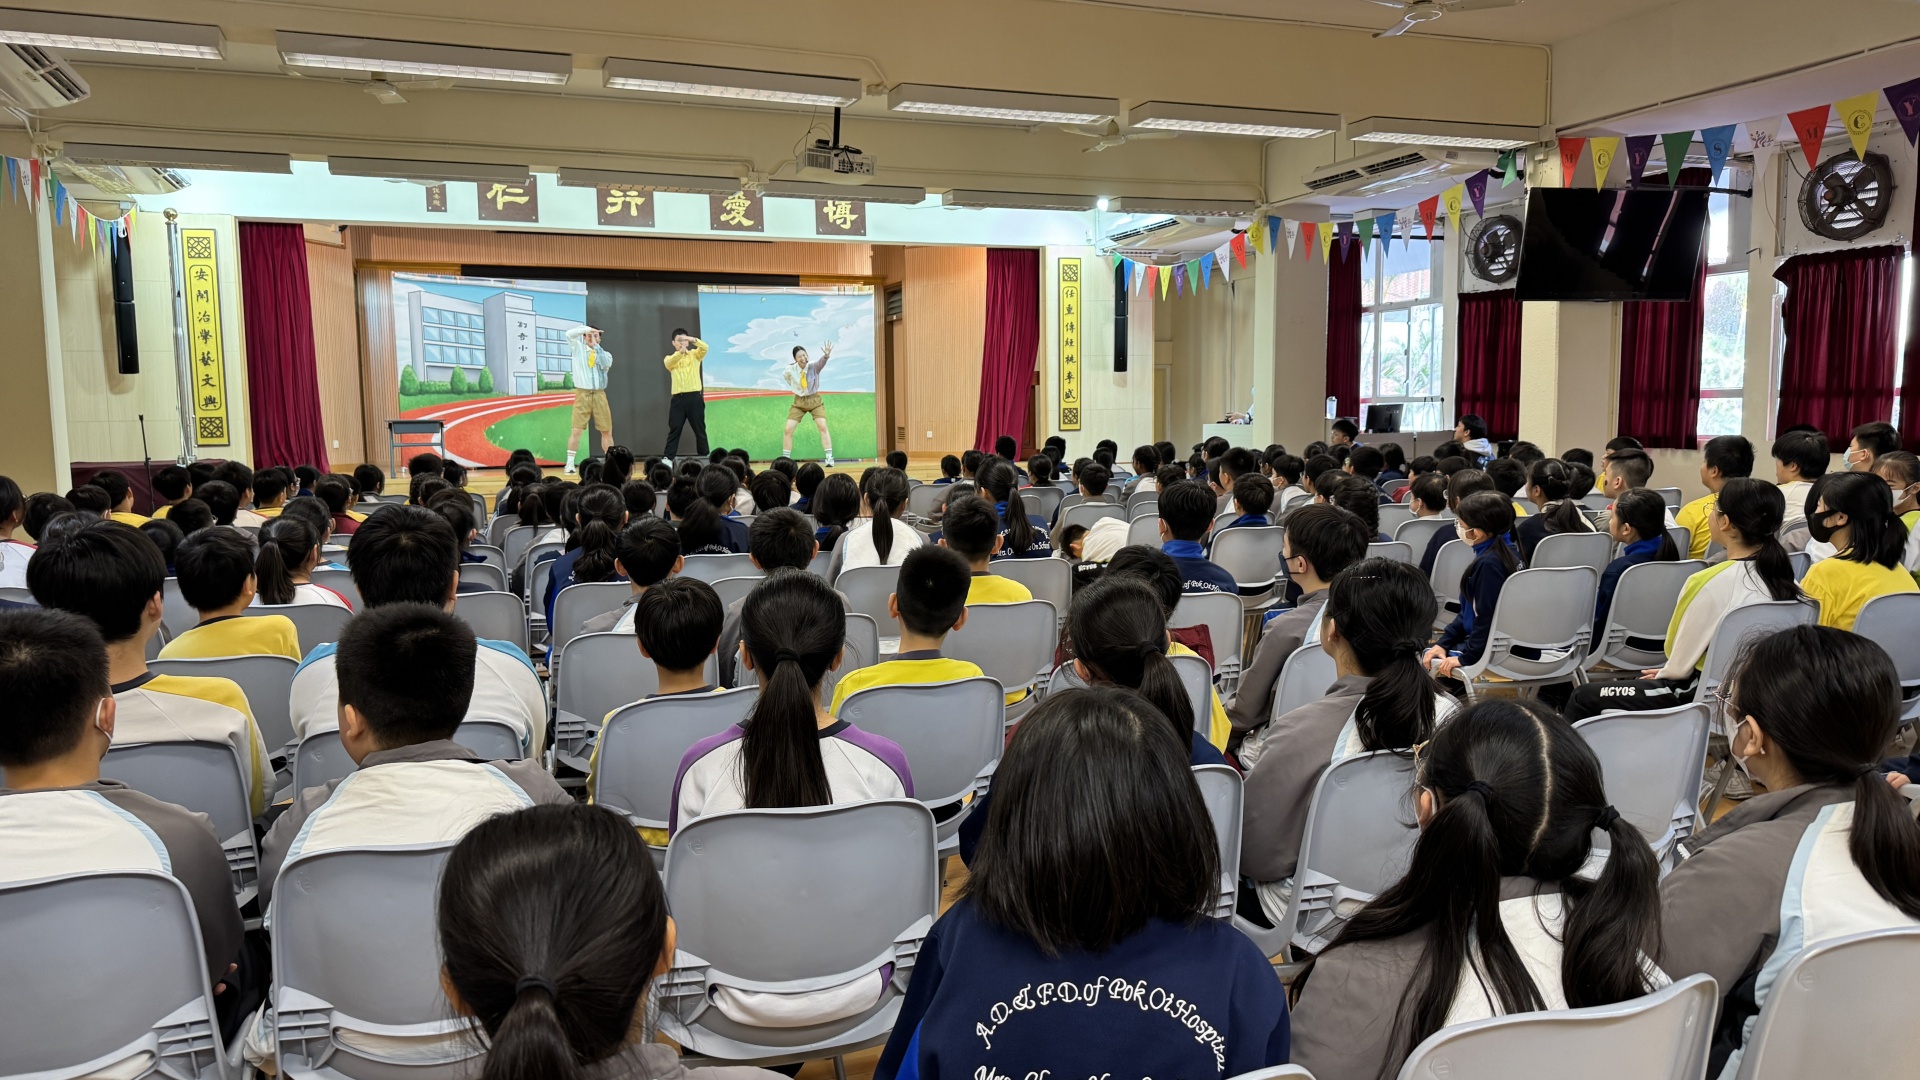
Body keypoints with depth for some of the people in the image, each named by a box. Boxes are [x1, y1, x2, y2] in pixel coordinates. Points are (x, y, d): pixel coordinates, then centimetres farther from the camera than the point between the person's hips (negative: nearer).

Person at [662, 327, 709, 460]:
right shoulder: (670, 358, 12)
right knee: (674, 430, 1)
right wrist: (680, 352, -31)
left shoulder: (694, 354, 10)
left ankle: (704, 458, 12)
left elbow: (705, 347, -11)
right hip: (678, 398, 1)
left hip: (694, 397, -1)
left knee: (700, 430, 4)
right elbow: (668, 363, -12)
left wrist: (693, 339, -30)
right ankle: (668, 459, 1)